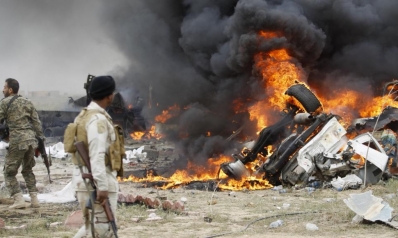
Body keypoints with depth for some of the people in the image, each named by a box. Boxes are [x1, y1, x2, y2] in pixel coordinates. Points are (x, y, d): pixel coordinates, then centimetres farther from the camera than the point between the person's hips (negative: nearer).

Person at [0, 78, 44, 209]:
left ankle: (18, 199, -4)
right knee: (28, 170, 20)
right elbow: (37, 123, 12)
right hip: (31, 139, 6)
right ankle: (34, 199, 13)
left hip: (17, 141, -6)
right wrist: (40, 139, 16)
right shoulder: (27, 102, 15)